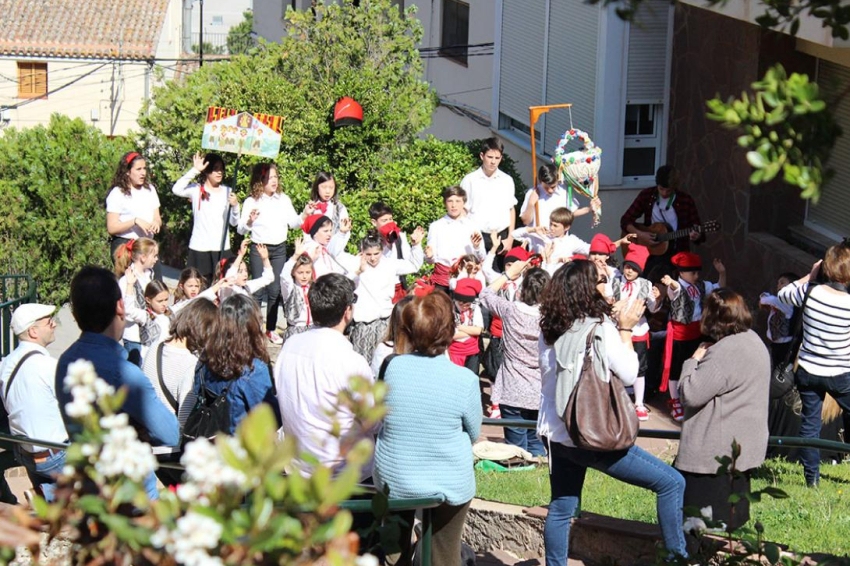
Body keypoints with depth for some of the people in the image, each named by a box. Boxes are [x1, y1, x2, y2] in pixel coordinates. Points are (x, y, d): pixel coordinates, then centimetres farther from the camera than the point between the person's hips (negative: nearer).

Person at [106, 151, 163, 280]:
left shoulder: (150, 190, 11)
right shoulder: (117, 194, -7)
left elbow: (157, 218, 15)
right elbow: (112, 228, -11)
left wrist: (157, 223, -9)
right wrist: (135, 221, -21)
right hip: (124, 245, -5)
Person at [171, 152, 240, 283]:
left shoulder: (227, 192, 7)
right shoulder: (196, 190, 1)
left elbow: (234, 222, 6)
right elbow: (176, 189, -19)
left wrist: (235, 205, -13)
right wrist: (195, 170, -17)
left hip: (222, 248, 2)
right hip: (199, 248, -2)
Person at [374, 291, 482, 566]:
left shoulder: (393, 367, -15)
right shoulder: (465, 380, -21)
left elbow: (383, 420, 1)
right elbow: (474, 433, -4)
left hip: (392, 481, 2)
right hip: (449, 486, -2)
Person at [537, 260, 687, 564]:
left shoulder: (550, 330, 4)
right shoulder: (601, 328, -13)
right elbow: (628, 374, -8)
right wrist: (626, 330, 1)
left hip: (556, 434, 7)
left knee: (561, 509, 17)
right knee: (671, 482, 0)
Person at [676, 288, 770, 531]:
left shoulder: (725, 352, -24)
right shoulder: (753, 340, 9)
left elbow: (690, 394, -23)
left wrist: (694, 361, -11)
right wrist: (704, 359, 6)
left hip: (717, 454, -10)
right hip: (744, 446, 10)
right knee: (733, 517, 21)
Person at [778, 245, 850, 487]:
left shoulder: (811, 292, -13)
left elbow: (783, 293, 7)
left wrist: (810, 276, 9)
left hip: (808, 372, 2)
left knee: (809, 424, 11)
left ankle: (812, 477, 15)